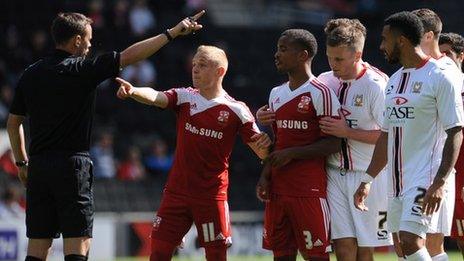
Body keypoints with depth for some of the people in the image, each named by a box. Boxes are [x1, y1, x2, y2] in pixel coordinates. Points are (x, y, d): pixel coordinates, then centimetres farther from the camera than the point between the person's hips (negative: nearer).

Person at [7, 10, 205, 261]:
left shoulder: (30, 74, 10)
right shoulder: (81, 70, -8)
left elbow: (13, 123, 15)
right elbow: (129, 56, -7)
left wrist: (22, 163, 24)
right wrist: (173, 32, -1)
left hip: (38, 165, 6)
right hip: (72, 163, -6)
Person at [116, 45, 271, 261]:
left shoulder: (236, 110, -3)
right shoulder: (185, 97, 4)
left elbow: (263, 153, -3)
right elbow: (156, 97, -16)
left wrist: (264, 144, -27)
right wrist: (133, 91, -37)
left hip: (212, 195, -3)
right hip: (177, 192, 3)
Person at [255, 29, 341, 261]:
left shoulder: (320, 93, -8)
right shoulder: (276, 94, 16)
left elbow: (333, 144, -12)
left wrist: (292, 154, -16)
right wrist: (265, 176, 7)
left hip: (309, 190, -8)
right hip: (278, 188, 8)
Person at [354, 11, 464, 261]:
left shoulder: (440, 78, -9)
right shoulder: (394, 81, 16)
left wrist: (439, 183, -22)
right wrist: (367, 179, 19)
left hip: (425, 180, -8)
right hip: (396, 181, 8)